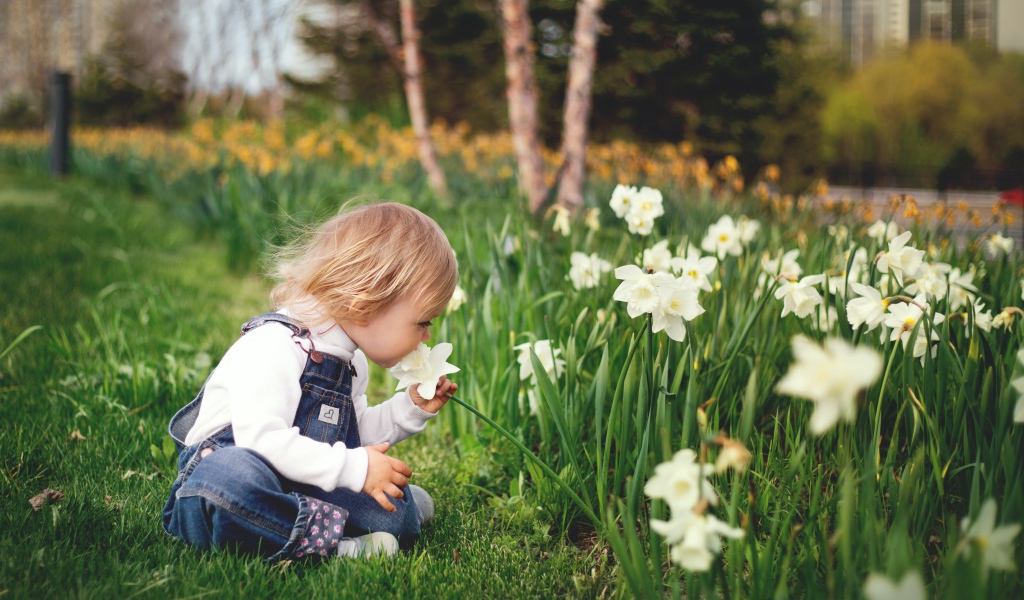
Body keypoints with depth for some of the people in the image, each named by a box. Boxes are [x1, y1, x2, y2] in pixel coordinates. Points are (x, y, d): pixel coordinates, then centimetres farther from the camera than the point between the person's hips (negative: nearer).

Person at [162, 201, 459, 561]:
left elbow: (357, 434, 25)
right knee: (230, 475, -44)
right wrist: (353, 468, -29)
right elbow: (262, 438, -31)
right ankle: (326, 537, -36)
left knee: (395, 515, -14)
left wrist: (411, 408, 11)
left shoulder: (350, 360, 12)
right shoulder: (274, 346, -20)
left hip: (298, 490, 8)